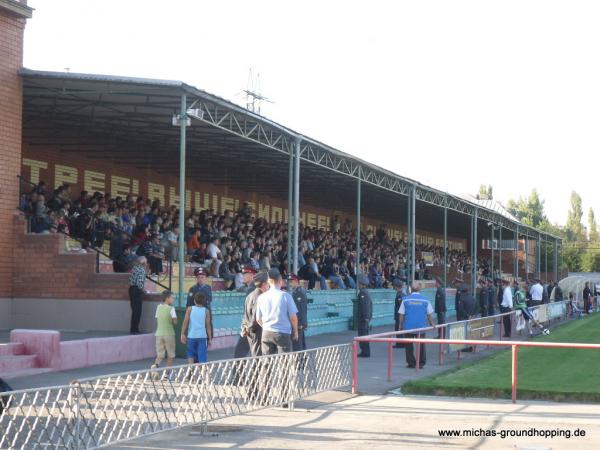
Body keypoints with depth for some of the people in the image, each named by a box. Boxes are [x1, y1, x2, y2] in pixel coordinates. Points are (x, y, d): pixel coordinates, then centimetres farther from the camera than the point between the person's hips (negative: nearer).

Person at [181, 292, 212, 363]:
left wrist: (183, 334, 5)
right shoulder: (206, 311, 2)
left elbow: (185, 323, -2)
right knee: (202, 358, 0)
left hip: (191, 337, 0)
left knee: (191, 355, 18)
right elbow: (208, 326, 1)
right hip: (202, 337, 0)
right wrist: (210, 338, 6)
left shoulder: (189, 309, 1)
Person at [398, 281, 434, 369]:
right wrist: (431, 324, 19)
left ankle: (411, 363, 9)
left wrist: (401, 325, 10)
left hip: (408, 326, 0)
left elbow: (401, 315, -1)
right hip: (421, 327, 0)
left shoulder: (406, 300, -3)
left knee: (409, 346, 8)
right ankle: (421, 363, 11)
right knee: (421, 346, 10)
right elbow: (429, 314, 5)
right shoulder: (425, 300, -2)